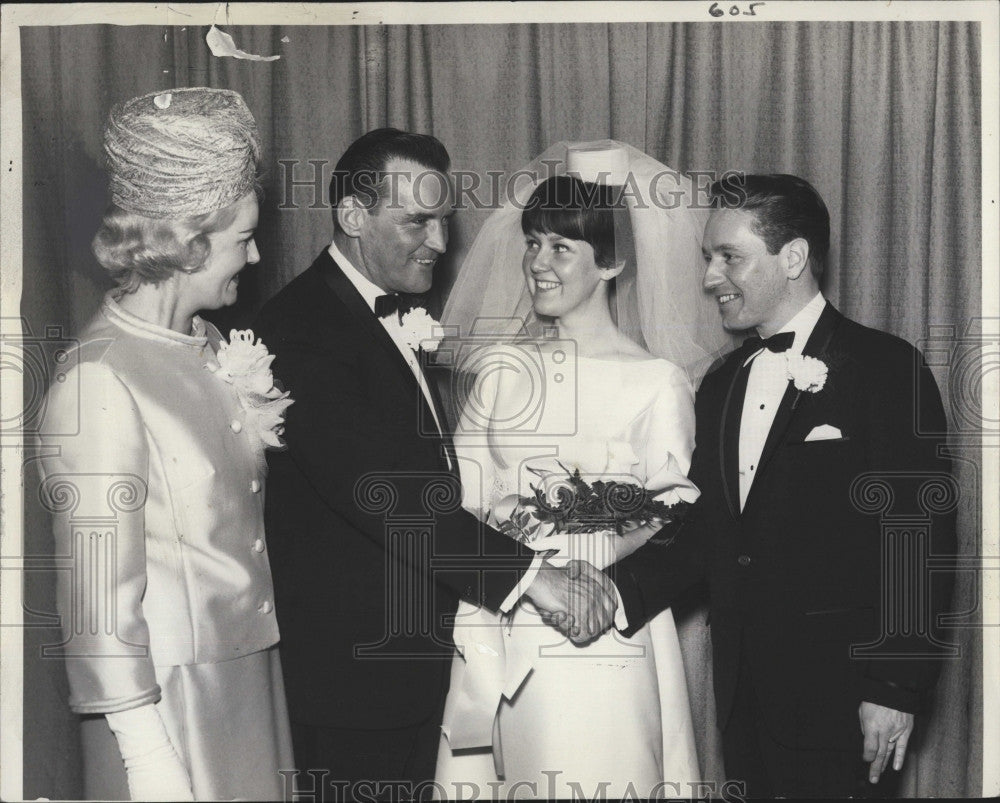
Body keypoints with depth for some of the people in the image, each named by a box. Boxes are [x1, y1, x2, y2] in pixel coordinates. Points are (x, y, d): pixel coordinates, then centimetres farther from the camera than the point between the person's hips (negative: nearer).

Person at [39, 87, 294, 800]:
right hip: (168, 694, -8)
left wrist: (251, 438, 5)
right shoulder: (98, 381, -19)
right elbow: (99, 596, -19)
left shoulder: (208, 345, 5)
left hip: (250, 678, 8)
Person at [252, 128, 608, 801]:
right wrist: (523, 571, -27)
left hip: (415, 657, 9)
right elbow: (372, 485, -27)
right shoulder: (301, 327, -18)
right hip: (354, 666, -9)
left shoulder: (400, 314, 12)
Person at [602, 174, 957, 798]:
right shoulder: (721, 384, 13)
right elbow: (700, 528, 10)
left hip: (838, 691, -6)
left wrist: (897, 690, -14)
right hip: (743, 687, 6)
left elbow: (925, 537, -11)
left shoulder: (887, 368, -8)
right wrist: (620, 594, -7)